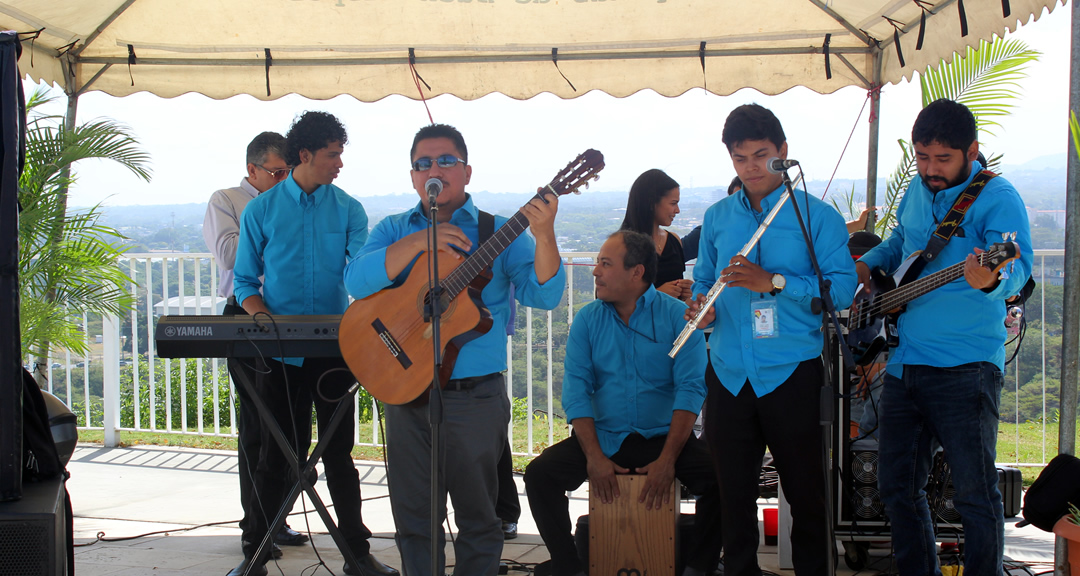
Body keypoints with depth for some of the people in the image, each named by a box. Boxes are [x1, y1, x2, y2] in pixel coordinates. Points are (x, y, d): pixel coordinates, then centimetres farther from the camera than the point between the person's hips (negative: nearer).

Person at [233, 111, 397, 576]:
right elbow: (246, 281, 5)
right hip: (281, 354, -1)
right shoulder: (261, 211, 2)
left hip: (335, 350, 1)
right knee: (281, 455, 6)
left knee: (338, 454, 9)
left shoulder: (348, 210, 4)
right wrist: (262, 316, -14)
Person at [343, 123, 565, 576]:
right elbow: (357, 281, -9)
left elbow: (543, 295, -10)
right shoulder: (393, 230, 9)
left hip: (475, 396, -2)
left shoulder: (499, 233, 2)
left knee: (477, 517, 7)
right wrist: (418, 242, -19)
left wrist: (543, 234, -26)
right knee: (414, 518, 12)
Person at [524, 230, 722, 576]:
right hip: (603, 437, 3)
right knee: (539, 474, -19)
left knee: (719, 477, -28)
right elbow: (576, 389, -3)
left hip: (664, 437, -2)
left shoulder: (677, 316, -4)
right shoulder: (587, 320, 5)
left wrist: (667, 460, -22)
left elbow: (691, 389, -11)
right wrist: (594, 456, -17)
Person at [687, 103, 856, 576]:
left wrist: (772, 282, -20)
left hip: (790, 373, -3)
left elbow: (842, 288, -10)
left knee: (805, 493, 3)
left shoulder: (817, 216, 0)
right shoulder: (717, 217, 13)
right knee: (734, 493, 11)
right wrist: (701, 309, -5)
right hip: (729, 373, 4)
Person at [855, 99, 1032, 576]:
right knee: (897, 487, 12)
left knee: (974, 492, -4)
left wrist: (991, 281, -48)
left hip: (964, 367, -7)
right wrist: (864, 266, 10)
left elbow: (1017, 269, -26)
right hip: (905, 359, 7)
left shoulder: (996, 198, -11)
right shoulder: (915, 192, 11)